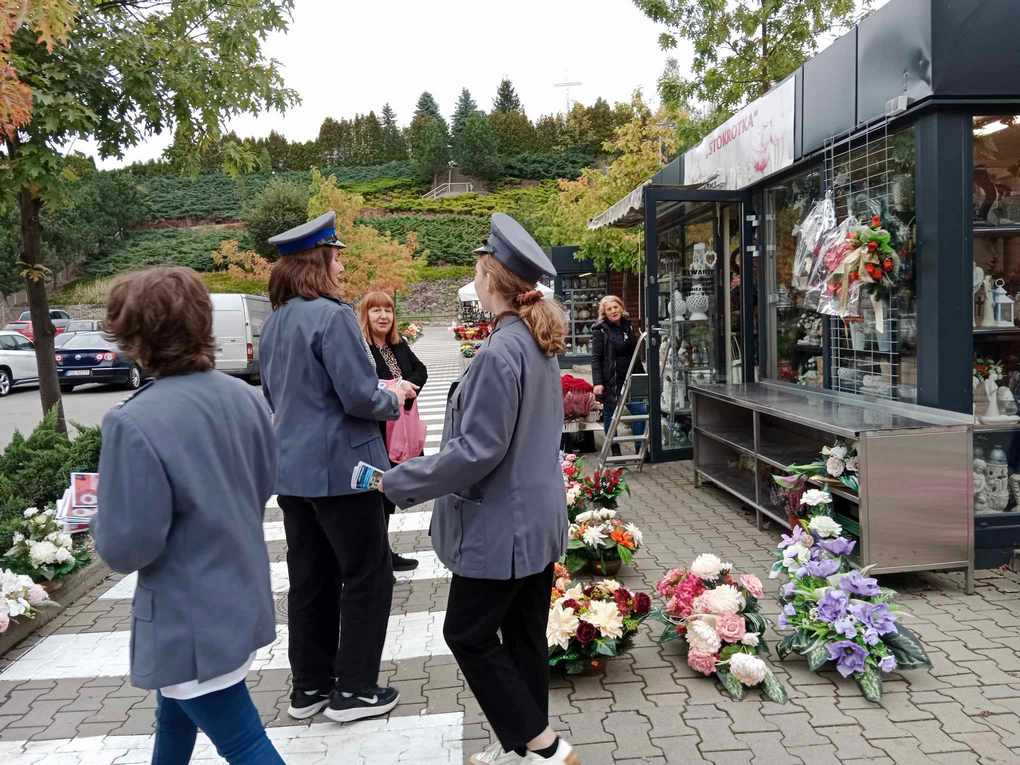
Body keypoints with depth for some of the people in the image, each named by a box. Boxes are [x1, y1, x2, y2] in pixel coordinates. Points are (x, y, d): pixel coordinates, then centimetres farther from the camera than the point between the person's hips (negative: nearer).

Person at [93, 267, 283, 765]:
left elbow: (126, 547, -23)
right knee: (176, 711, 29)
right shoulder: (244, 397, -3)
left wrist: (100, 523, -2)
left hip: (190, 621, -8)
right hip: (242, 596, 8)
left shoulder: (134, 423, -26)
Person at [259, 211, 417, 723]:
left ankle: (309, 687, 26)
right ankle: (353, 690, 13)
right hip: (339, 468, -8)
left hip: (291, 468, 8)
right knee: (367, 576, 6)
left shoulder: (274, 322, 9)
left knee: (310, 579, 16)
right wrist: (394, 398, 1)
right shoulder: (332, 316, -17)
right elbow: (360, 396, -21)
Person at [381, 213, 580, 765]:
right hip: (539, 518, 9)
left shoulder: (499, 352, -23)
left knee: (468, 634, 6)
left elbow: (477, 450, -23)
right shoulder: (540, 344, 7)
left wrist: (400, 482, -15)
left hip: (502, 525, -9)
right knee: (524, 633, 17)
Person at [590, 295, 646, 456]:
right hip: (610, 381, -5)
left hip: (629, 379, 5)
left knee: (641, 411, -2)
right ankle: (615, 453, 17)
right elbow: (595, 358, -10)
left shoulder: (628, 325, 10)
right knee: (610, 417, 4)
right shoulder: (600, 329, -6)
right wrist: (597, 382, -18)